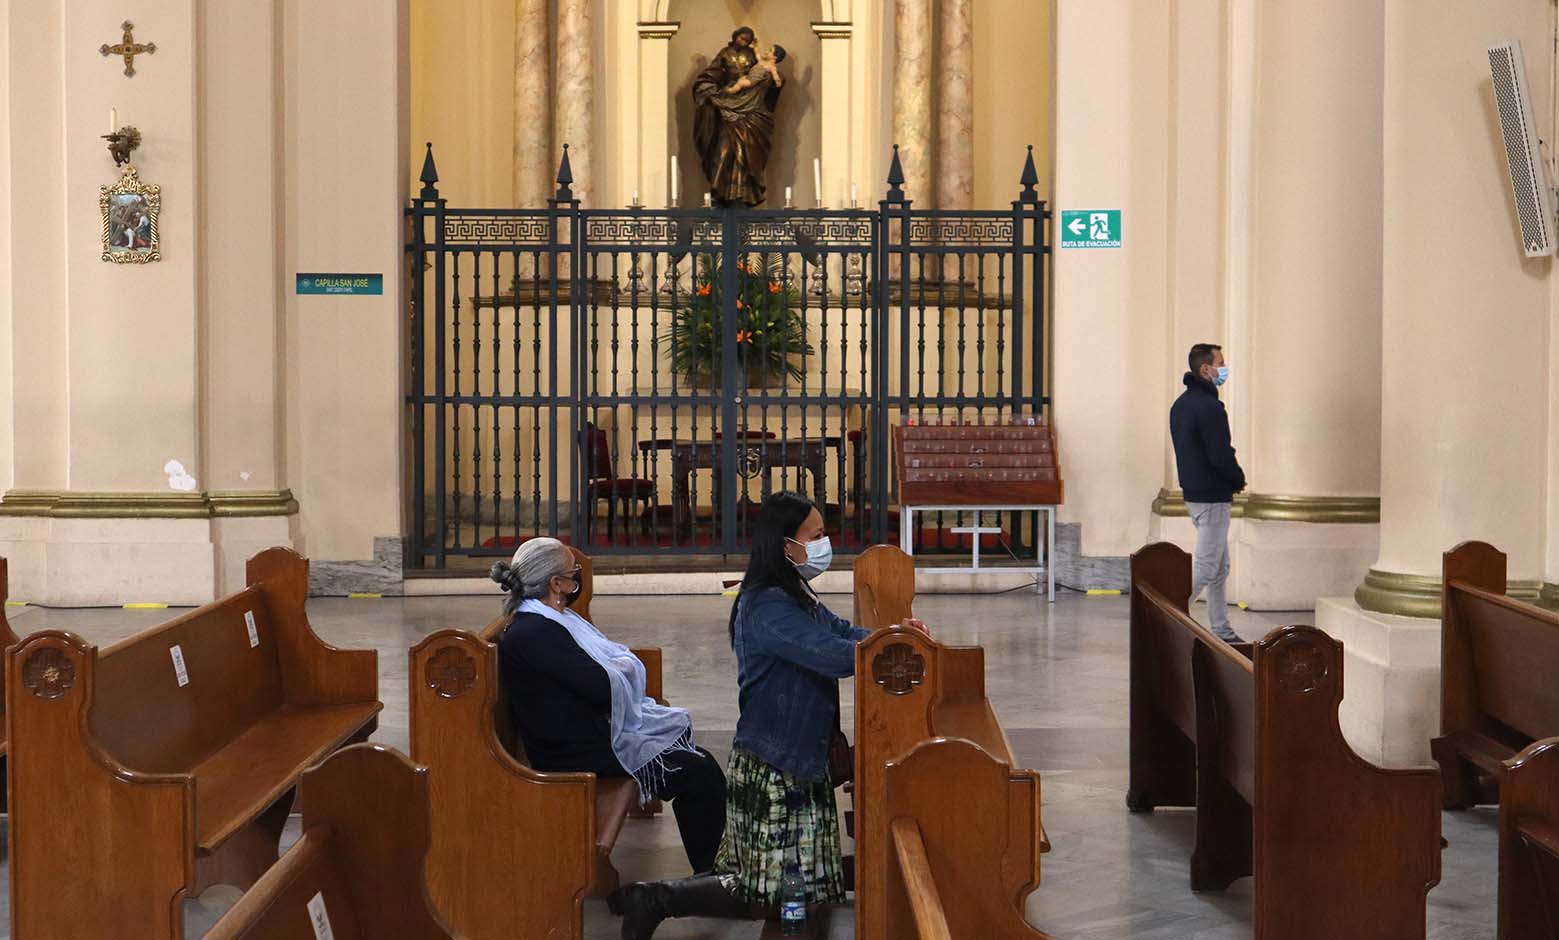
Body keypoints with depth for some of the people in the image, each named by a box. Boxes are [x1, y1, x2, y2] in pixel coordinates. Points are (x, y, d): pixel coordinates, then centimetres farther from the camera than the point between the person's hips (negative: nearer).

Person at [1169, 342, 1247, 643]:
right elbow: (1221, 456, -22)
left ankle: (1221, 630, 19)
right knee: (1206, 567, -6)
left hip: (1193, 492, 10)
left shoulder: (1180, 404, 12)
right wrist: (1239, 480, -3)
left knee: (1220, 567, 15)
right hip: (1212, 497, -10)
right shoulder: (1209, 407, -18)